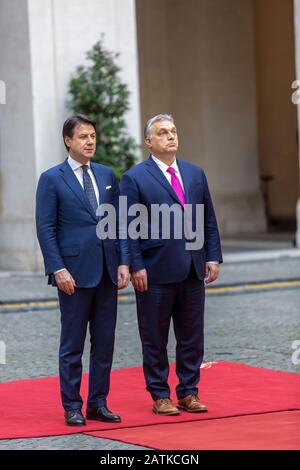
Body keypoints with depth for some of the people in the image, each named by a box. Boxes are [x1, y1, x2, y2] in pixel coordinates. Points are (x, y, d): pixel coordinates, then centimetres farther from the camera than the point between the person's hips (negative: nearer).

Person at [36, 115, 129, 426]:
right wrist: (58, 269, -14)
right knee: (72, 344, 2)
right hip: (75, 272, -5)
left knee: (104, 342, 7)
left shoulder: (107, 175, 11)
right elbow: (45, 229, -6)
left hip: (107, 272, 5)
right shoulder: (52, 179, -3)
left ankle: (98, 403, 15)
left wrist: (123, 262, 2)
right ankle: (72, 407, 9)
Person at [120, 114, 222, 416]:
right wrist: (136, 266, -12)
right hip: (156, 272, -5)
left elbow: (209, 220, 14)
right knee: (155, 338, 4)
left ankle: (188, 392, 18)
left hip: (192, 270, 5)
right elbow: (129, 228, -6)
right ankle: (160, 395, 13)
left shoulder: (195, 173, 12)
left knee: (192, 336, 8)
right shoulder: (135, 178, -3)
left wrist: (213, 257, 5)